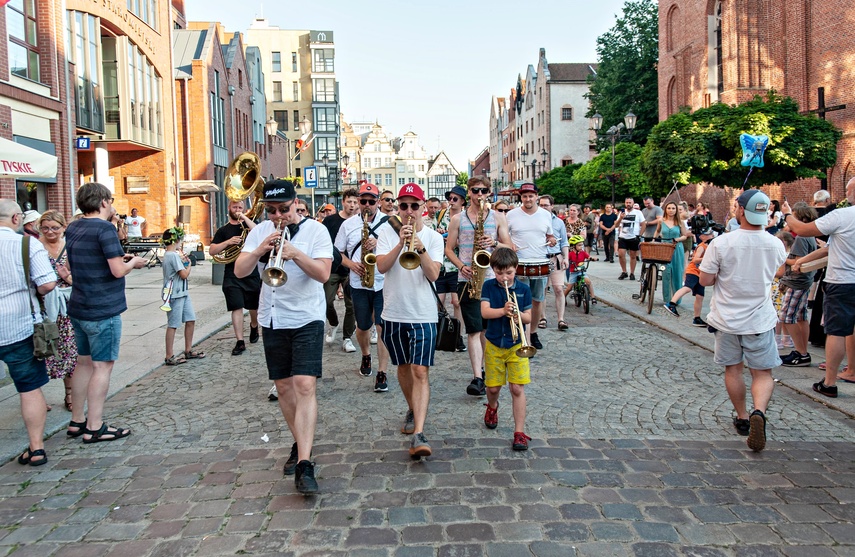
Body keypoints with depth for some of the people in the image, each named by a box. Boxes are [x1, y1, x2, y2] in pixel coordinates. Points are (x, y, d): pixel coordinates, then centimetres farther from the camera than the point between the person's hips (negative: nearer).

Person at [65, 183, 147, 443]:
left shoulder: (73, 228, 9)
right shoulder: (104, 229, -17)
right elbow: (118, 271, -20)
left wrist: (120, 257, 15)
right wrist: (133, 263, -1)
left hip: (78, 308, 8)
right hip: (103, 311, -8)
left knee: (84, 363, 17)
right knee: (102, 366, 0)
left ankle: (76, 422, 25)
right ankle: (94, 428, 5)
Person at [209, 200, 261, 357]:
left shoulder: (248, 224, 8)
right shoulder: (223, 230, 8)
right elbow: (212, 251, -1)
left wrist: (244, 217, -13)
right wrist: (228, 242, -15)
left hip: (252, 273, 1)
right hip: (232, 275, -1)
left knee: (254, 306, 12)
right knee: (237, 307, -7)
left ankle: (254, 326, 42)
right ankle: (240, 342, -4)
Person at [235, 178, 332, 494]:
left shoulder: (315, 230, -5)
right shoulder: (259, 232, 6)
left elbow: (323, 273, -15)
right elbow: (239, 271, -3)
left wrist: (296, 254, -29)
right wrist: (260, 250, -20)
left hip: (307, 320, -4)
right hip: (272, 320, 5)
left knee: (305, 386, -14)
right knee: (284, 387, 12)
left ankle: (304, 465, -17)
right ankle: (301, 444, 31)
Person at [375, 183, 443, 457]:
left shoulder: (433, 237, 0)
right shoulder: (387, 232, 2)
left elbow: (433, 275, -13)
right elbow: (381, 267, -12)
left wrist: (420, 248, -27)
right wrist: (401, 244, -24)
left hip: (423, 314, -2)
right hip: (393, 313, 3)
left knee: (420, 372, -11)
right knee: (403, 367, 18)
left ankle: (419, 435, -16)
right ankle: (413, 410, 42)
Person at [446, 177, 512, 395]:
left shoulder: (498, 218, 8)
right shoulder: (457, 219, 5)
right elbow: (449, 249, 6)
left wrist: (494, 243, -14)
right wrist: (461, 266, -11)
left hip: (491, 279, 2)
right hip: (467, 279, -1)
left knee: (486, 328, 11)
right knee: (474, 329, -8)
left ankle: (483, 369, 27)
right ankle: (478, 378, -12)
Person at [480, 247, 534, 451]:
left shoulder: (523, 289, 0)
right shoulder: (489, 286, -1)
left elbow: (528, 318, 2)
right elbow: (485, 312, -14)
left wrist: (518, 314, -21)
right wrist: (503, 311, -31)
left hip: (516, 345, 0)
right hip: (494, 345, 1)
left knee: (517, 388, -6)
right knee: (493, 387, 9)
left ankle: (519, 432, 0)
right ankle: (492, 407, 44)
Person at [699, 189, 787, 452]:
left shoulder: (721, 243, -15)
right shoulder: (776, 245, -5)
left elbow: (705, 280, -11)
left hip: (727, 318, -1)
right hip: (760, 319, 1)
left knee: (733, 369, 16)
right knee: (763, 373, 9)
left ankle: (742, 418, 27)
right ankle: (759, 412, -16)